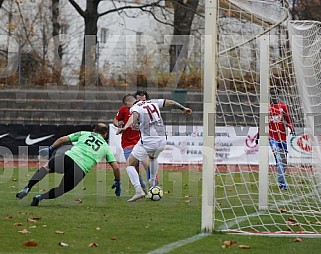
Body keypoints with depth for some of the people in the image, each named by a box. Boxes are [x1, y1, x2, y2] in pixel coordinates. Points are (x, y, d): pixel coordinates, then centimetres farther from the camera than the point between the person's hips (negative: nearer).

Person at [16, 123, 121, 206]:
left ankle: (27, 188, 6)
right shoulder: (106, 147, 25)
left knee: (46, 166, 26)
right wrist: (117, 182, 33)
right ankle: (40, 197, -9)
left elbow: (63, 139, 18)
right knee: (62, 190, 17)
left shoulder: (84, 134, 25)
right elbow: (116, 167, 20)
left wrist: (50, 149, 27)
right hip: (80, 170, -1)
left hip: (68, 157, 1)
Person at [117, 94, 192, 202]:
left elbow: (134, 116, -26)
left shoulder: (134, 108, -2)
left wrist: (125, 127, -44)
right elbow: (171, 103, 23)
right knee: (153, 157, 40)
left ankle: (139, 191, -12)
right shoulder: (153, 102, 16)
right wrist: (183, 108, 40)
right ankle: (152, 183, 48)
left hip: (148, 140, -7)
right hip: (162, 140, 7)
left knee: (129, 164, 4)